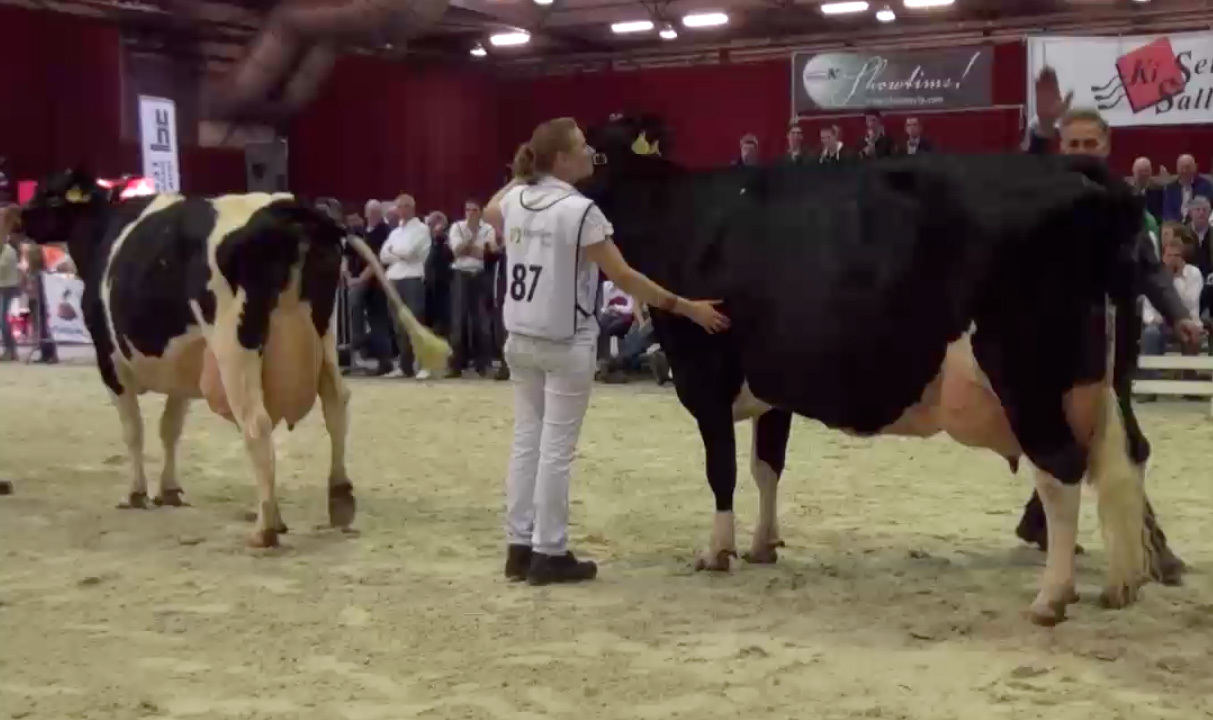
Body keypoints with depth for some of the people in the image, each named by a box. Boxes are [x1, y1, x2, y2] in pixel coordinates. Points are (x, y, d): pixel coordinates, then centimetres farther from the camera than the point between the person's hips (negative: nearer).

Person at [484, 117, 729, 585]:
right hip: (567, 344, -7)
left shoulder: (514, 200, 2)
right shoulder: (579, 211, -18)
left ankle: (519, 547, 18)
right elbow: (623, 278, -18)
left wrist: (521, 174, 30)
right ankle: (549, 554, 6)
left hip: (520, 340, 7)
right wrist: (684, 306, -12)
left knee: (526, 439, 13)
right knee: (556, 447, 0)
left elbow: (490, 213, 29)